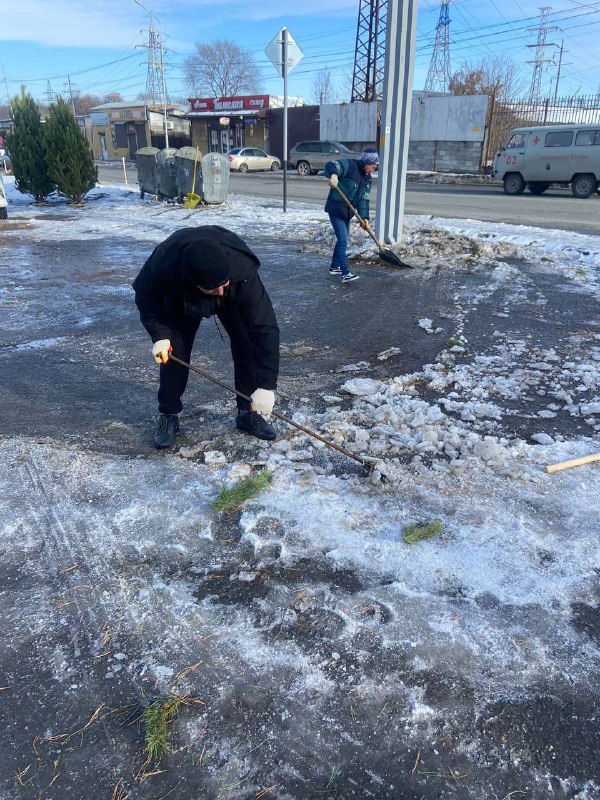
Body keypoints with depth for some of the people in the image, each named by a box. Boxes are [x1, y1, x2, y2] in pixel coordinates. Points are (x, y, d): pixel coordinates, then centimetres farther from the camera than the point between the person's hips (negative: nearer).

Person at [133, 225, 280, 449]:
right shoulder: (164, 262, -43)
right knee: (174, 351, -9)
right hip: (181, 296, 0)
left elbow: (265, 328, -42)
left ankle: (248, 413, 4)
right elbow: (145, 293, -19)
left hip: (233, 298, 0)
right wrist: (160, 335, -29)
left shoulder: (243, 272, -45)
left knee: (247, 344, -12)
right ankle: (168, 416, 8)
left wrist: (266, 386, -45)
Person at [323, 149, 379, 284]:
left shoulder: (367, 178, 8)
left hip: (347, 212, 9)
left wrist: (364, 217, -6)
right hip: (336, 209, -9)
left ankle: (335, 267, 34)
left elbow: (364, 199, 6)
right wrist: (333, 175, -48)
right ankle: (345, 273, -16)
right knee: (343, 241, -14)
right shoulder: (349, 165, -15)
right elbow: (330, 165, -26)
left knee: (343, 240, 18)